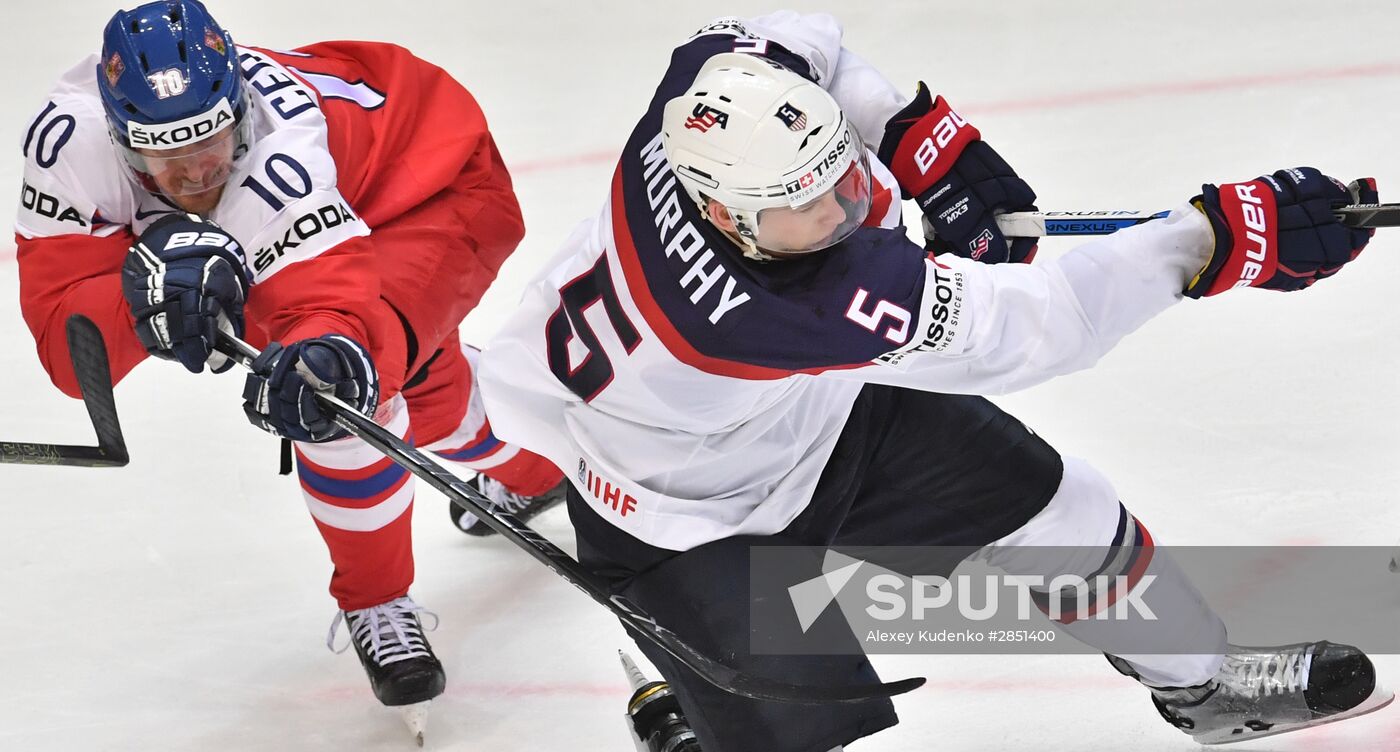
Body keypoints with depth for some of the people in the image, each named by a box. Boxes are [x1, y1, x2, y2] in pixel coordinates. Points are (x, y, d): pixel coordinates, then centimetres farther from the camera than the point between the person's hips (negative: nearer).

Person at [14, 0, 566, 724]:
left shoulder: (279, 152, -44)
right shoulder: (71, 140, -31)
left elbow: (330, 293, -53)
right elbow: (67, 350, -34)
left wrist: (332, 350, -76)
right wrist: (142, 286, -54)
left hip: (448, 189, -7)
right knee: (412, 376, 28)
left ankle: (378, 602, -2)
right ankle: (529, 474, 62)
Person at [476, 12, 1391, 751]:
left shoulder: (726, 79, -30)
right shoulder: (798, 310, -46)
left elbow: (792, 40, -3)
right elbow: (1017, 328, -44)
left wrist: (921, 137, -15)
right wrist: (1223, 237, -46)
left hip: (821, 411, 8)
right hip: (683, 516, -8)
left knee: (1057, 509, 13)